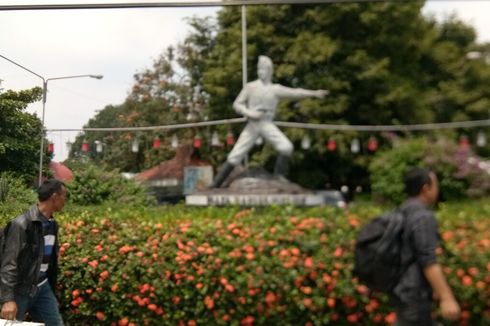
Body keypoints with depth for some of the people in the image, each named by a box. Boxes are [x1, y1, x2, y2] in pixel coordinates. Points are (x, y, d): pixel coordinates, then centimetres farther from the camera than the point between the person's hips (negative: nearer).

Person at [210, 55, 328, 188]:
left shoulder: (276, 89, 6)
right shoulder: (250, 87, 4)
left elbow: (295, 92, -4)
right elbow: (237, 104, 4)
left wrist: (314, 93, -14)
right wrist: (249, 113, -14)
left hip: (268, 125, 1)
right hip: (252, 124, -1)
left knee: (286, 147, -18)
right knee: (235, 157, -5)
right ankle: (215, 185, 5)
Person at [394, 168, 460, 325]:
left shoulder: (402, 214, 11)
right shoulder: (423, 217, -19)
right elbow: (428, 261, -25)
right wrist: (447, 298, -25)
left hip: (404, 289, 10)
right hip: (413, 294, -10)